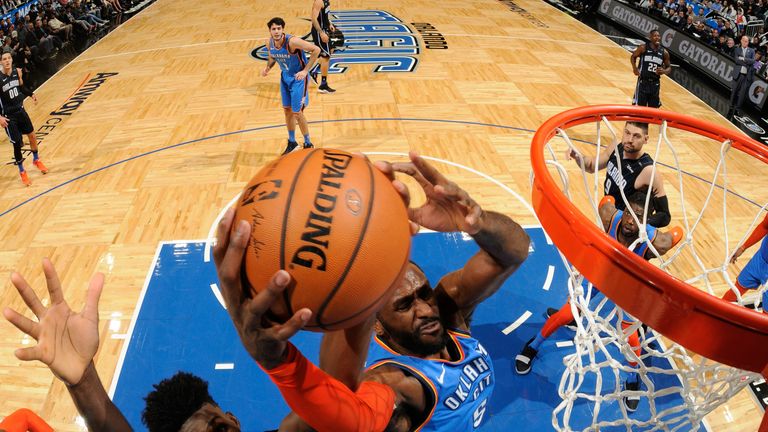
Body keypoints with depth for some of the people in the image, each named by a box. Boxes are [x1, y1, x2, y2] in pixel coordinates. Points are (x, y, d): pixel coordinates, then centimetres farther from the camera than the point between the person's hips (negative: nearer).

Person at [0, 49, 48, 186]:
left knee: (32, 136, 16)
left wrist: (31, 94, -1)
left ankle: (36, 160, 43)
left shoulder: (17, 72, -5)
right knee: (17, 144, 0)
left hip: (20, 110, 5)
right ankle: (22, 172, 18)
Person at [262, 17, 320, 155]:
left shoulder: (292, 41, -28)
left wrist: (305, 70, -27)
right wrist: (268, 67, -7)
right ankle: (292, 142, 30)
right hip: (285, 77, 7)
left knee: (297, 113, -5)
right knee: (287, 110, 13)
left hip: (298, 78, -7)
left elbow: (316, 50, -27)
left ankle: (308, 144, 14)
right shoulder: (271, 42, -7)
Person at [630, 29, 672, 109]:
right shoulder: (643, 48, -6)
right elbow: (633, 57, 9)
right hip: (643, 82, -3)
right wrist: (634, 68, -8)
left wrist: (664, 71, -12)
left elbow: (669, 67, 11)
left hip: (655, 83, 3)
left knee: (653, 108, 9)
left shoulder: (664, 52, 2)